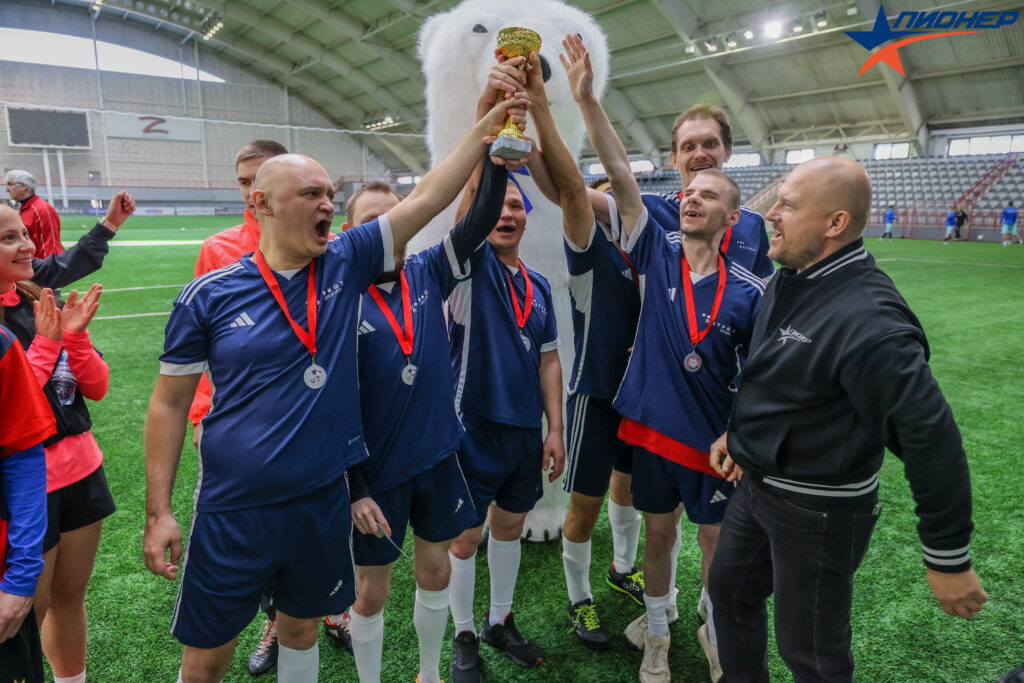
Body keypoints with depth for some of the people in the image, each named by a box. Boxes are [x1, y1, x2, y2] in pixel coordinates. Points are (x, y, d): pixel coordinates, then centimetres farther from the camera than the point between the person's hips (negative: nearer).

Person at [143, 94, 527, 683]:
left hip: (323, 502, 3)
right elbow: (170, 404, -3)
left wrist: (485, 130, -11)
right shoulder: (209, 296, -9)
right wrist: (159, 512, -5)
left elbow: (426, 199, -6)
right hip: (233, 513, -2)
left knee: (302, 628, 24)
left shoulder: (346, 266, -3)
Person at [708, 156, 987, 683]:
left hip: (819, 510, -9)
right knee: (729, 589, 25)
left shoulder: (868, 319, -29)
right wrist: (735, 431, 12)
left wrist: (948, 557, -21)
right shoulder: (787, 281, 1)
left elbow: (930, 436, -27)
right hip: (757, 482, 9)